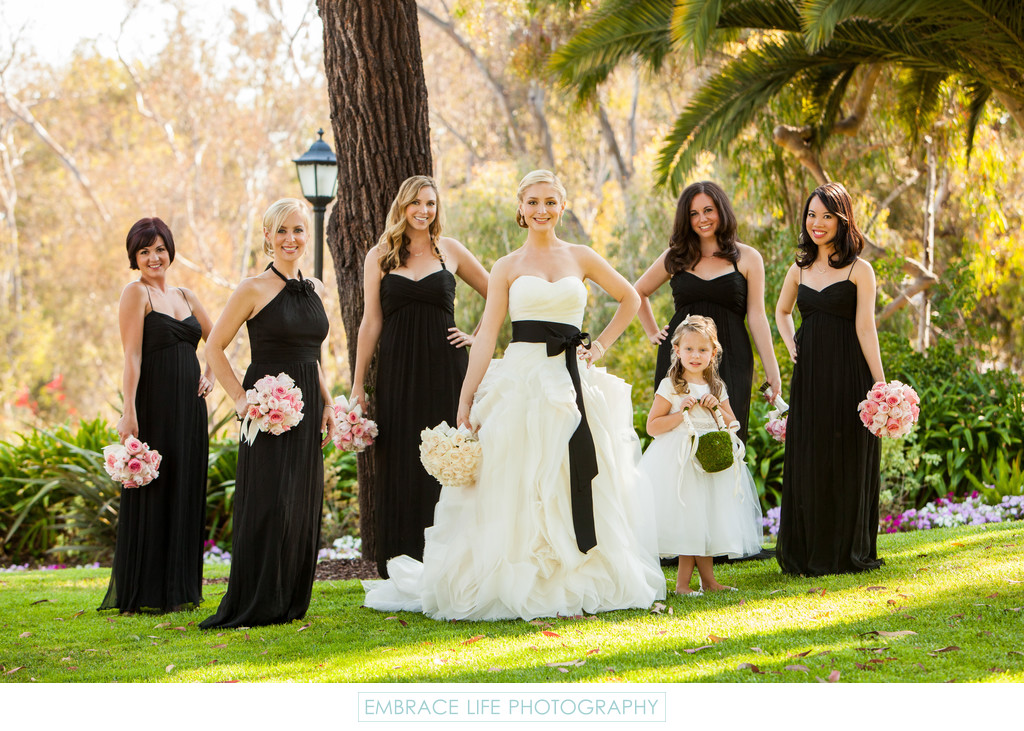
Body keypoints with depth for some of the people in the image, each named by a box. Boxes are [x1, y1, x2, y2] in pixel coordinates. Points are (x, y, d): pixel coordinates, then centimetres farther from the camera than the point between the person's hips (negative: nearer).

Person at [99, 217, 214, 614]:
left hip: (188, 406, 7)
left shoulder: (184, 296, 16)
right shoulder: (136, 293, -4)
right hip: (155, 404, -6)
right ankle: (144, 593, 1)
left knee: (186, 492, 7)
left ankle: (181, 589, 14)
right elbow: (131, 356, -12)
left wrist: (209, 375, 10)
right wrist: (129, 412, -19)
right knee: (152, 494, -4)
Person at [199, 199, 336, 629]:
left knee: (303, 508, 7)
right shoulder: (254, 290, -7)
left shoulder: (315, 289, 12)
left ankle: (291, 602, 16)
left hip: (307, 410, 6)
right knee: (268, 506, -9)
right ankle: (256, 605, -2)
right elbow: (214, 347, -5)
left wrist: (327, 403, 12)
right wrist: (240, 400, -11)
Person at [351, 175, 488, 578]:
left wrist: (478, 337, 5)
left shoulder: (450, 250, 7)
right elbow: (371, 323, 5)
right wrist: (358, 385, 2)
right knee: (401, 466, 0)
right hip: (398, 371, 0)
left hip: (445, 367, 0)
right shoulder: (380, 257, 6)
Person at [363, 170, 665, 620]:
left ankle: (578, 585, 11)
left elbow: (630, 299, 23)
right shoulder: (507, 268, 6)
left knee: (581, 489, 1)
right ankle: (517, 587, 3)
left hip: (572, 383, 2)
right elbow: (486, 336, 1)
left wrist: (601, 344, 11)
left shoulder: (581, 258, 10)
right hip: (521, 381, -2)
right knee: (517, 491, -4)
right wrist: (465, 402, -6)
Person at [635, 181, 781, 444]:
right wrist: (652, 333, 17)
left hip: (729, 358, -2)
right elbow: (638, 292, 27)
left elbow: (757, 317, 3)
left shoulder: (747, 258, 5)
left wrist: (772, 371, -1)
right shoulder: (676, 257, 12)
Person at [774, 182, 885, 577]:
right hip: (809, 376, 5)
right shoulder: (799, 270, 10)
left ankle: (849, 552, 10)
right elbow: (782, 311, 28)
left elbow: (865, 328, -8)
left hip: (847, 375, -5)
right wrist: (790, 345, 10)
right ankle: (810, 554, 15)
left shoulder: (859, 270, -3)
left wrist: (881, 384, -13)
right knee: (807, 462, 6)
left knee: (848, 462, 0)